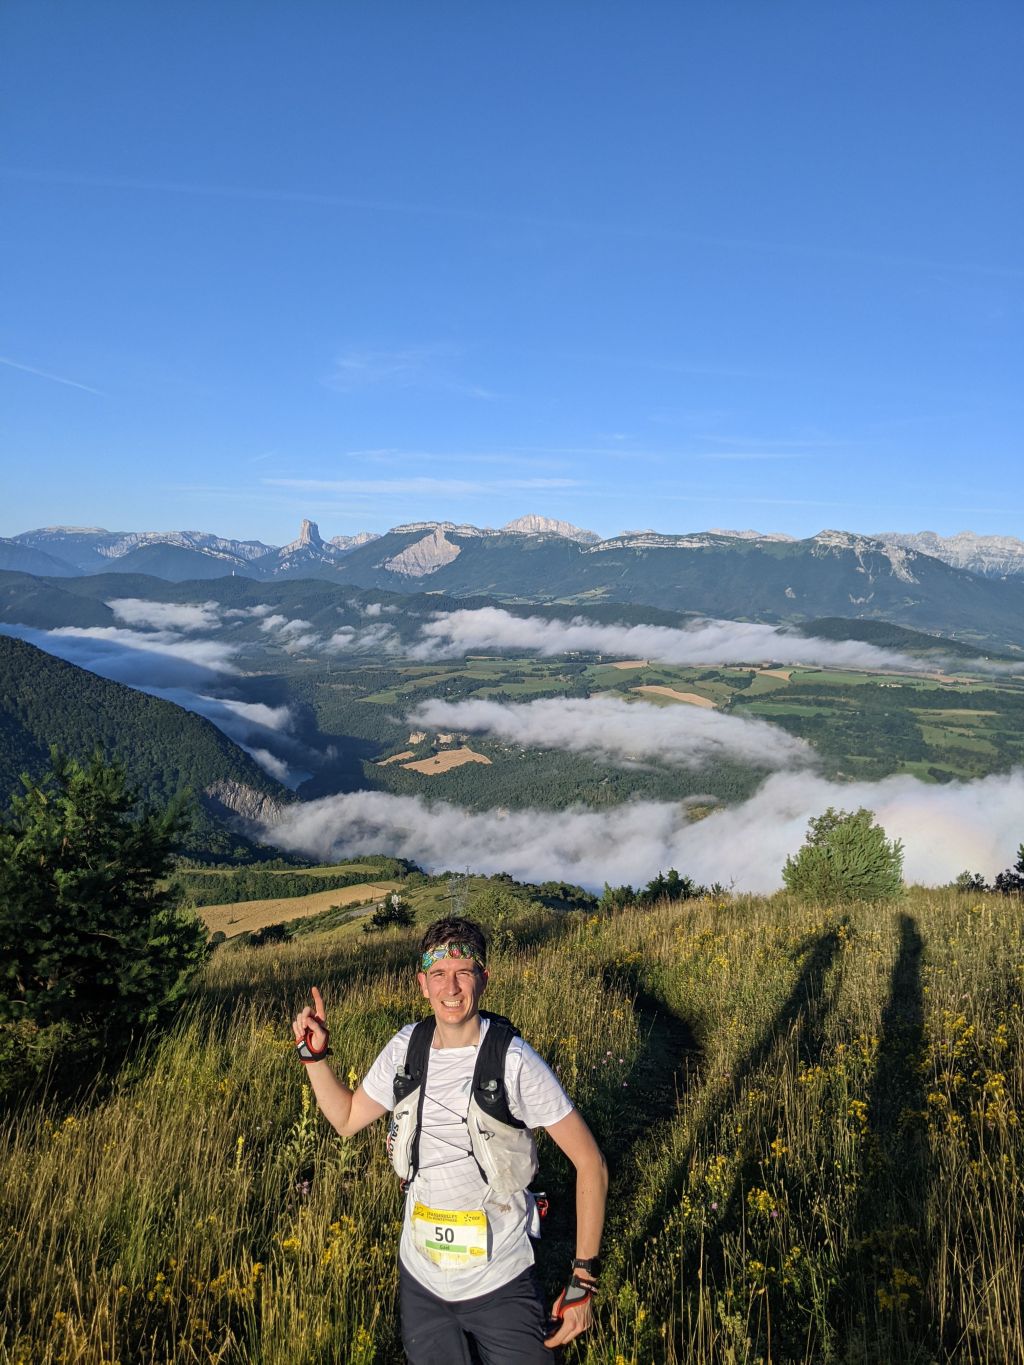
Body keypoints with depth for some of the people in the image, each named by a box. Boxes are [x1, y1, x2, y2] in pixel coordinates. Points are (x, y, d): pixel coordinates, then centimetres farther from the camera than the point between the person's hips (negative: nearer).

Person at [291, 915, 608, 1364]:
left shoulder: (513, 1061, -21)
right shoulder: (407, 1048, -7)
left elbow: (591, 1163, -15)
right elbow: (347, 1119, 9)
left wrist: (583, 1280, -15)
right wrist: (315, 1054, -5)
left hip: (500, 1286, -4)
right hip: (420, 1280, 4)